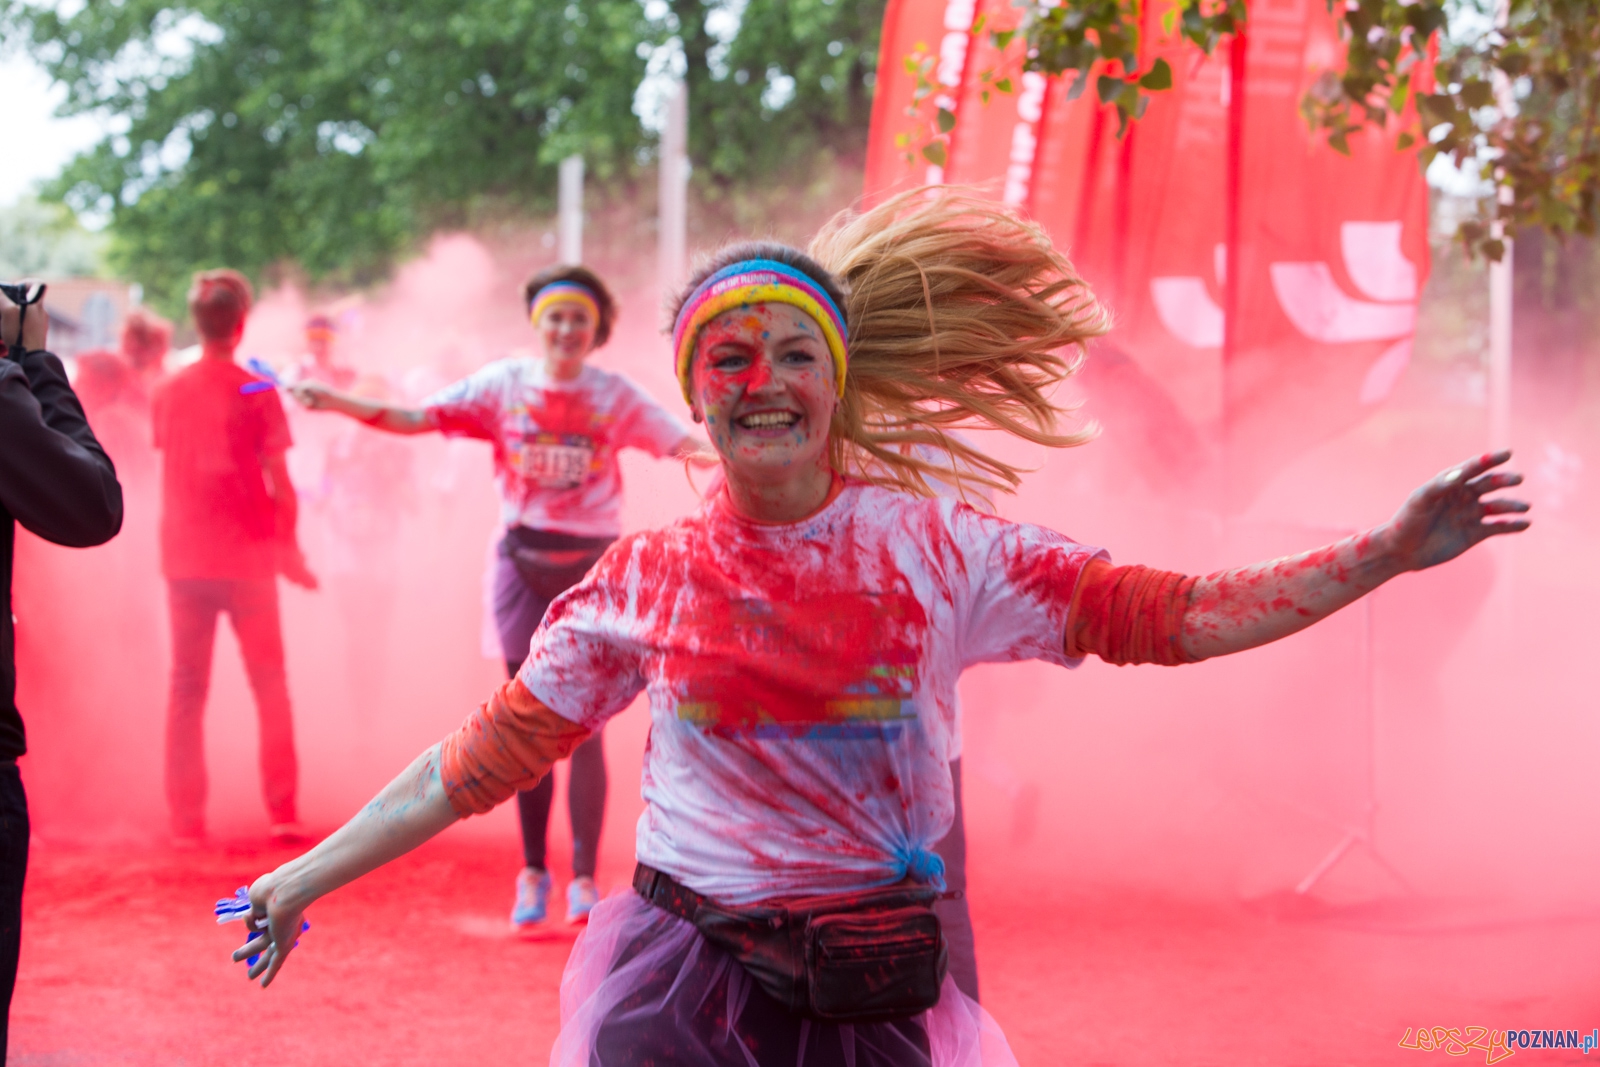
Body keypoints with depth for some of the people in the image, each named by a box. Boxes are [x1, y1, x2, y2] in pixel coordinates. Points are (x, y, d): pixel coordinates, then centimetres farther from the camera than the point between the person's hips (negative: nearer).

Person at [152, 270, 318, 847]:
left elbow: (169, 466, 10)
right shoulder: (256, 392, -8)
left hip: (184, 557, 3)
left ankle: (186, 820, 5)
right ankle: (282, 814, 1)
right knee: (269, 685, 7)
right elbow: (279, 481, -10)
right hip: (247, 556, -3)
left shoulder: (167, 393, 3)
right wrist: (290, 549, 1)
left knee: (186, 689, 8)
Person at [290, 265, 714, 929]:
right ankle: (532, 874, 12)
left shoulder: (616, 397, 2)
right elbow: (416, 418, -4)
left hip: (592, 565, -1)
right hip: (523, 560, 1)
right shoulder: (503, 385, 2)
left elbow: (684, 443, -4)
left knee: (584, 728, -3)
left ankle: (584, 879, 4)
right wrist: (336, 403, -15)